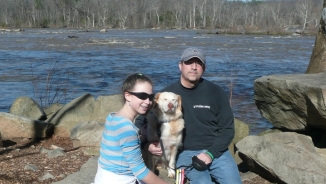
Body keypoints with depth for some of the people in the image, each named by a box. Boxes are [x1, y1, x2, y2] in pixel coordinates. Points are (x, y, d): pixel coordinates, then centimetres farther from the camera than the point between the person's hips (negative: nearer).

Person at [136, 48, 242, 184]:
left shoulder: (216, 92, -1)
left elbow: (227, 129, 2)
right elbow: (142, 121, 11)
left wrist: (211, 153, -11)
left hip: (216, 151, 2)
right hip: (186, 153, -1)